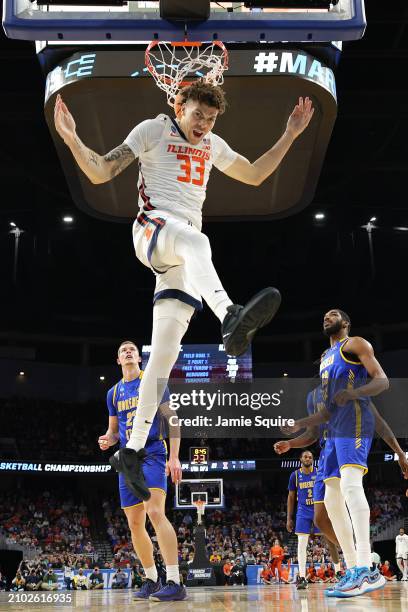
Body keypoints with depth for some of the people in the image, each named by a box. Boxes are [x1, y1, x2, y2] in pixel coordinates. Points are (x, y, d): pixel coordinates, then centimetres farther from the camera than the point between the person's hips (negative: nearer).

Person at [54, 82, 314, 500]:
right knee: (195, 239, -43)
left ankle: (131, 451, 0)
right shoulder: (153, 129, 7)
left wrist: (290, 135, 27)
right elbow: (101, 173, -1)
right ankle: (230, 318, -70)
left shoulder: (213, 146, 24)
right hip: (153, 226, -5)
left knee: (164, 354, -5)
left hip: (186, 247, 5)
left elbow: (255, 175, 33)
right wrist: (71, 139, -19)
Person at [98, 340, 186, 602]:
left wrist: (175, 458, -12)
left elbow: (172, 420, -3)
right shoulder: (114, 392, 15)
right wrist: (107, 440, -3)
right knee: (135, 524, 6)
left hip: (152, 455, -6)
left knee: (155, 511, -24)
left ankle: (175, 583, -26)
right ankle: (152, 580, 21)